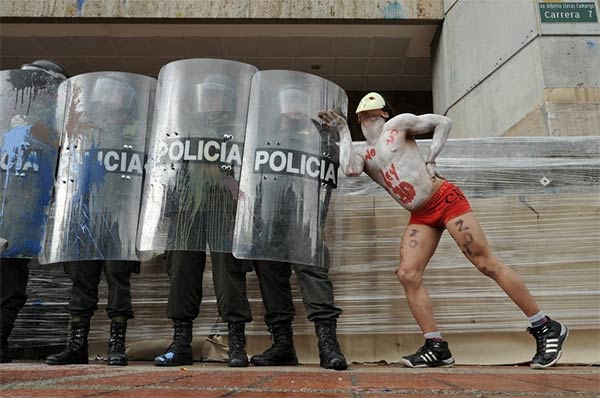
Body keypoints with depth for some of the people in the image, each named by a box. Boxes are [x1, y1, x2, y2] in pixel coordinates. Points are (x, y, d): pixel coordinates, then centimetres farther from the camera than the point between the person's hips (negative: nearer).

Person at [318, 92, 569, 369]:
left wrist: (431, 159, -5)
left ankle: (546, 328, 5)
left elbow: (443, 122, 5)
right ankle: (436, 347, 0)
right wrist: (343, 131, -6)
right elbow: (350, 170, -15)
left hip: (445, 198, -5)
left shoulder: (398, 124, 1)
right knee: (407, 275, -9)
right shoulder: (361, 153, 8)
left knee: (487, 264, -7)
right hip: (420, 216, 5)